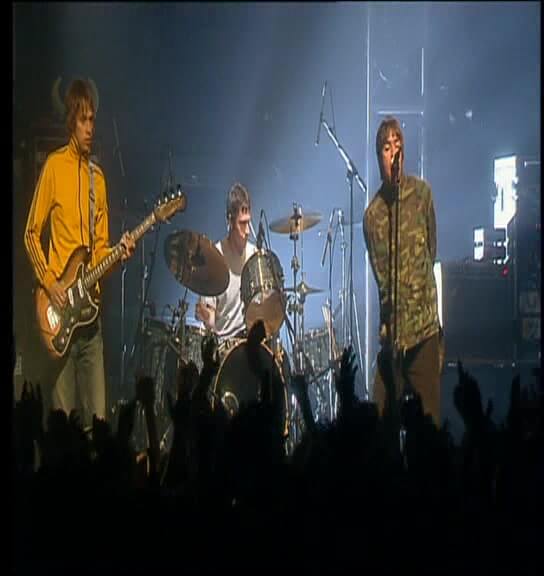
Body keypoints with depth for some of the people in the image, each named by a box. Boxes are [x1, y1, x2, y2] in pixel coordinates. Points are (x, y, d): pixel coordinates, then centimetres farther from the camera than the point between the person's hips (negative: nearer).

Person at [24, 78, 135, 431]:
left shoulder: (98, 175, 14)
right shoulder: (54, 166, -3)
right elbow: (32, 233, -2)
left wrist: (120, 252, -5)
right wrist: (49, 281, -13)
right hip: (62, 306, -5)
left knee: (98, 417, 3)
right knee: (65, 415, -2)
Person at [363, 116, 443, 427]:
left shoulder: (422, 193, 2)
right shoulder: (372, 214, 3)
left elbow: (433, 250, 12)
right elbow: (381, 277, 6)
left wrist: (420, 286, 10)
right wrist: (391, 330, -3)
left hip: (425, 325, -1)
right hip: (392, 329, 1)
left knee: (429, 417, -1)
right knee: (383, 417, 2)